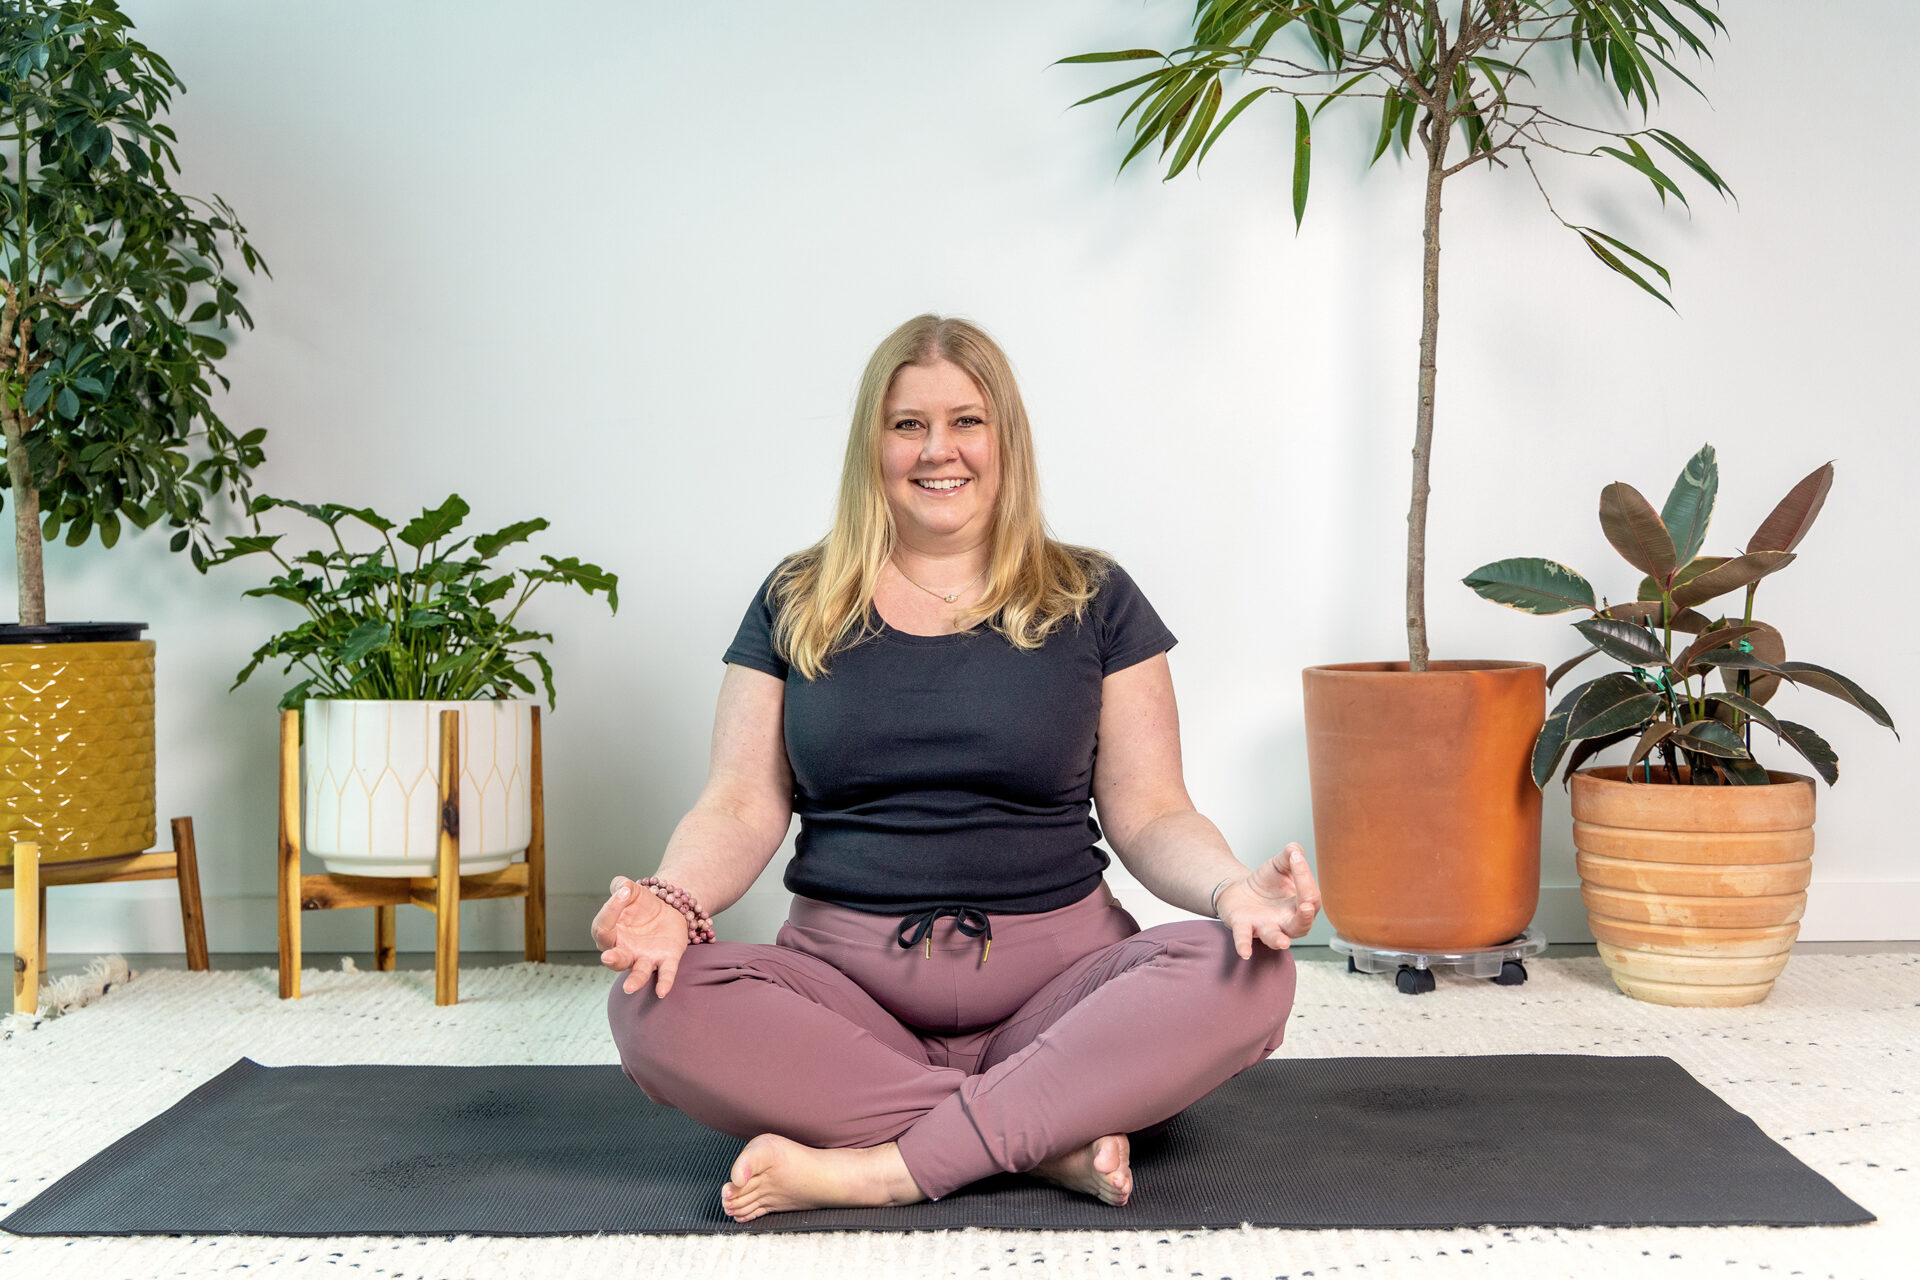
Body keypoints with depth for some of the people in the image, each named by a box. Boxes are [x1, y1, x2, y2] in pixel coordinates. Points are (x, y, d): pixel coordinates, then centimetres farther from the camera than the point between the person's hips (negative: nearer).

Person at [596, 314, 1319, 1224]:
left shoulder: (1091, 601, 8)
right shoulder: (796, 605, 10)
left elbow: (1148, 815, 4)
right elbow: (742, 807, 4)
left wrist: (1233, 888, -18)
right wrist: (676, 899, -18)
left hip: (1054, 966, 0)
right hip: (842, 971, 1)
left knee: (1249, 978, -28)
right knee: (652, 1007, -28)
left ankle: (883, 1167, -28)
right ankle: (1050, 1136, -25)